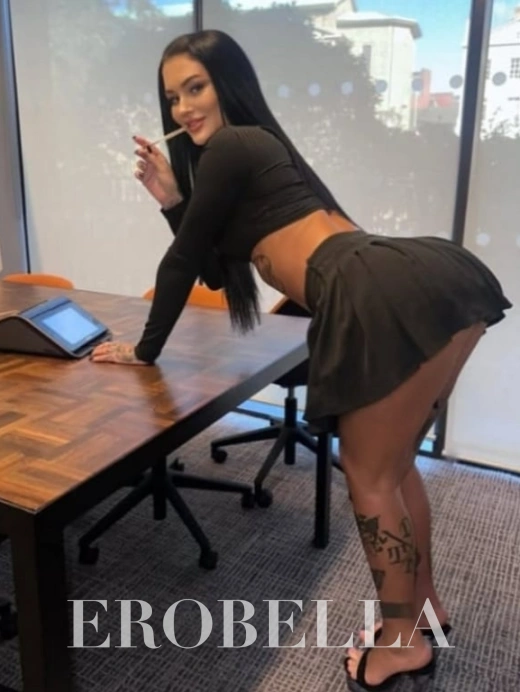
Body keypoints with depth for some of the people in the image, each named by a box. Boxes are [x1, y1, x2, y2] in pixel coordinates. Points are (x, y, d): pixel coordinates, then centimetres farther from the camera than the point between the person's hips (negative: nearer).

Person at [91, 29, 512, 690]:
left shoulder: (229, 147, 3)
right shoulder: (258, 148, 31)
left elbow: (183, 261, 8)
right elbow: (218, 270, 31)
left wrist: (145, 348, 21)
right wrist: (174, 199, 22)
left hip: (392, 303, -10)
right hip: (434, 283, 10)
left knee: (368, 477, 8)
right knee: (391, 465, 24)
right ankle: (423, 602, 43)